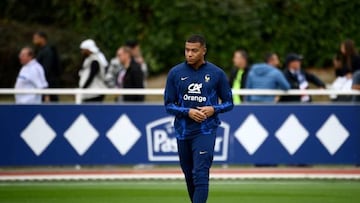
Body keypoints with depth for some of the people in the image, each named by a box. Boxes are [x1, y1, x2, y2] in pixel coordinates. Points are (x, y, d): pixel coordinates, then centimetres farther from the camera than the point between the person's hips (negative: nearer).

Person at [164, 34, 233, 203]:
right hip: (183, 131, 3)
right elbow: (169, 105, 3)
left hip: (206, 131, -3)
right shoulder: (175, 73, 2)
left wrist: (213, 109, -13)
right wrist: (188, 112, -14)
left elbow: (228, 103, 7)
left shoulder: (217, 73, 0)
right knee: (189, 175, 13)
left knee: (201, 174, -15)